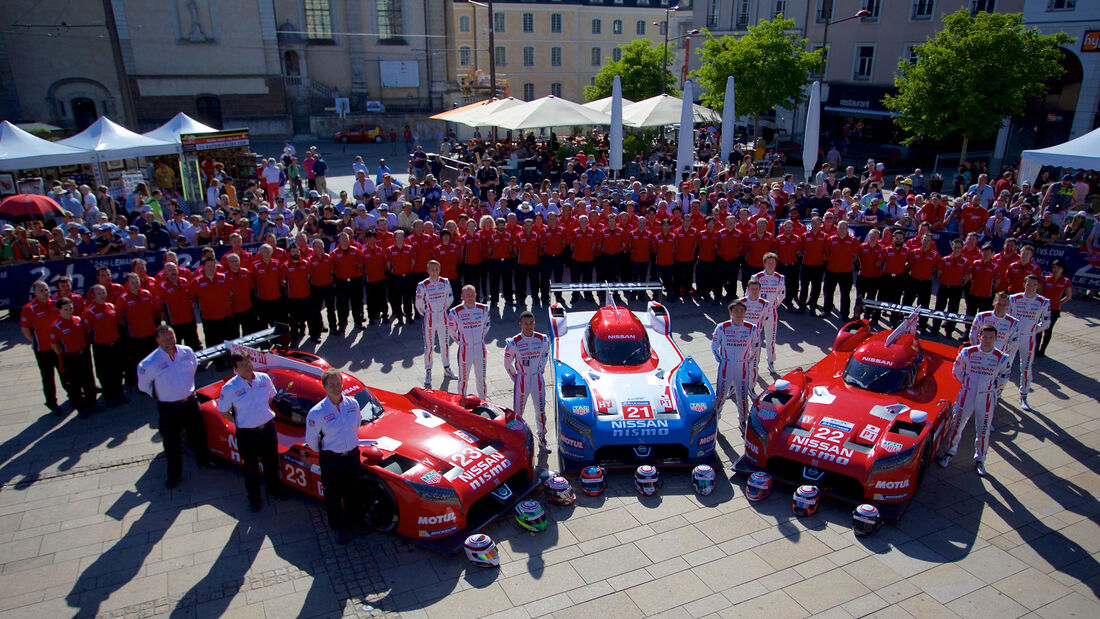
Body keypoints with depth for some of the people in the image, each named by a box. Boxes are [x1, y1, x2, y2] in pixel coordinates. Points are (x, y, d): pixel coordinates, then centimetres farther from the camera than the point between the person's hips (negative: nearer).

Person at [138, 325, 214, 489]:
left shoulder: (187, 352, -4)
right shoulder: (150, 363, -16)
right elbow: (143, 385, 0)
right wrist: (159, 396, 6)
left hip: (190, 401, 4)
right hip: (168, 408, -4)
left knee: (198, 434, 18)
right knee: (171, 442, 7)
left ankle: (203, 460, 41)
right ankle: (174, 474, 24)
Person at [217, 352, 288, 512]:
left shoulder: (264, 378, -6)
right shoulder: (229, 388, -17)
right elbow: (223, 411, -4)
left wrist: (263, 414, 8)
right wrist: (241, 422, -4)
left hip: (268, 428, 3)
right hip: (246, 434, -3)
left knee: (271, 462, 21)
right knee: (251, 467, 14)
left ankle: (274, 488, 47)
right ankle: (254, 497, 37)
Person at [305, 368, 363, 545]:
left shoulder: (352, 404, -7)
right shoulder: (317, 412, -19)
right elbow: (311, 440, -6)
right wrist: (323, 452, 6)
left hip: (352, 455, 4)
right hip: (331, 459, -3)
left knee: (352, 492, 20)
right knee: (333, 495, 14)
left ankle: (353, 522, 43)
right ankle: (339, 528, 35)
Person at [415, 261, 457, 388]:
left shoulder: (445, 283, -3)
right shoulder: (423, 286, -13)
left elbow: (450, 299, 10)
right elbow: (419, 304, -4)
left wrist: (443, 309, 11)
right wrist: (426, 313, 6)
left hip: (443, 317, 3)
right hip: (430, 319, -3)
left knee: (445, 343, 14)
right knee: (429, 346, 2)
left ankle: (447, 369, 30)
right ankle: (428, 373, 13)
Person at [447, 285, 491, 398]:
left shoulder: (483, 309, -4)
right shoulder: (456, 312, -11)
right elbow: (451, 330, 4)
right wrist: (460, 341, 6)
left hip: (480, 347, 3)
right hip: (465, 349, -3)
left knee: (481, 376, 15)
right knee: (464, 377, 6)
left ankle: (482, 399, 33)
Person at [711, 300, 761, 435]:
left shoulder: (752, 329, -4)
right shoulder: (722, 328, -7)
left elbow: (756, 349, 8)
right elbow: (714, 346, 6)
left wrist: (753, 366, 8)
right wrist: (721, 360, 3)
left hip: (743, 368, 1)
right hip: (726, 367, -1)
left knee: (743, 396, 7)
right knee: (720, 395, 4)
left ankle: (742, 421, 30)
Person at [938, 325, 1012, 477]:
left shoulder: (1002, 359, -6)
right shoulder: (967, 353, -7)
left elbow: (1002, 379, 11)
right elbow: (956, 371, 8)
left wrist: (992, 390, 11)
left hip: (987, 399, 0)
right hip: (966, 396, 0)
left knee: (983, 431, 8)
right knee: (957, 426, 6)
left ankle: (980, 460, 25)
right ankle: (949, 453, 22)